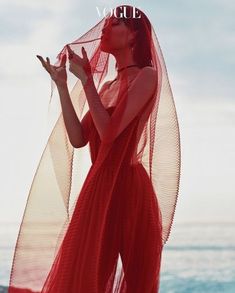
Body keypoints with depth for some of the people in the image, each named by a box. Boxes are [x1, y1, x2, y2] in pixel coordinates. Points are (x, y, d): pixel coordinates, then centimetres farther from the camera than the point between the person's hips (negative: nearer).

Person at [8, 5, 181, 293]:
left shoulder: (147, 75, -3)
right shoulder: (108, 86, 19)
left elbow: (109, 132, -15)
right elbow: (78, 139, 8)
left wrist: (86, 79, -10)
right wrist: (62, 85, 6)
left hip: (127, 190, -8)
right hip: (97, 189, 8)